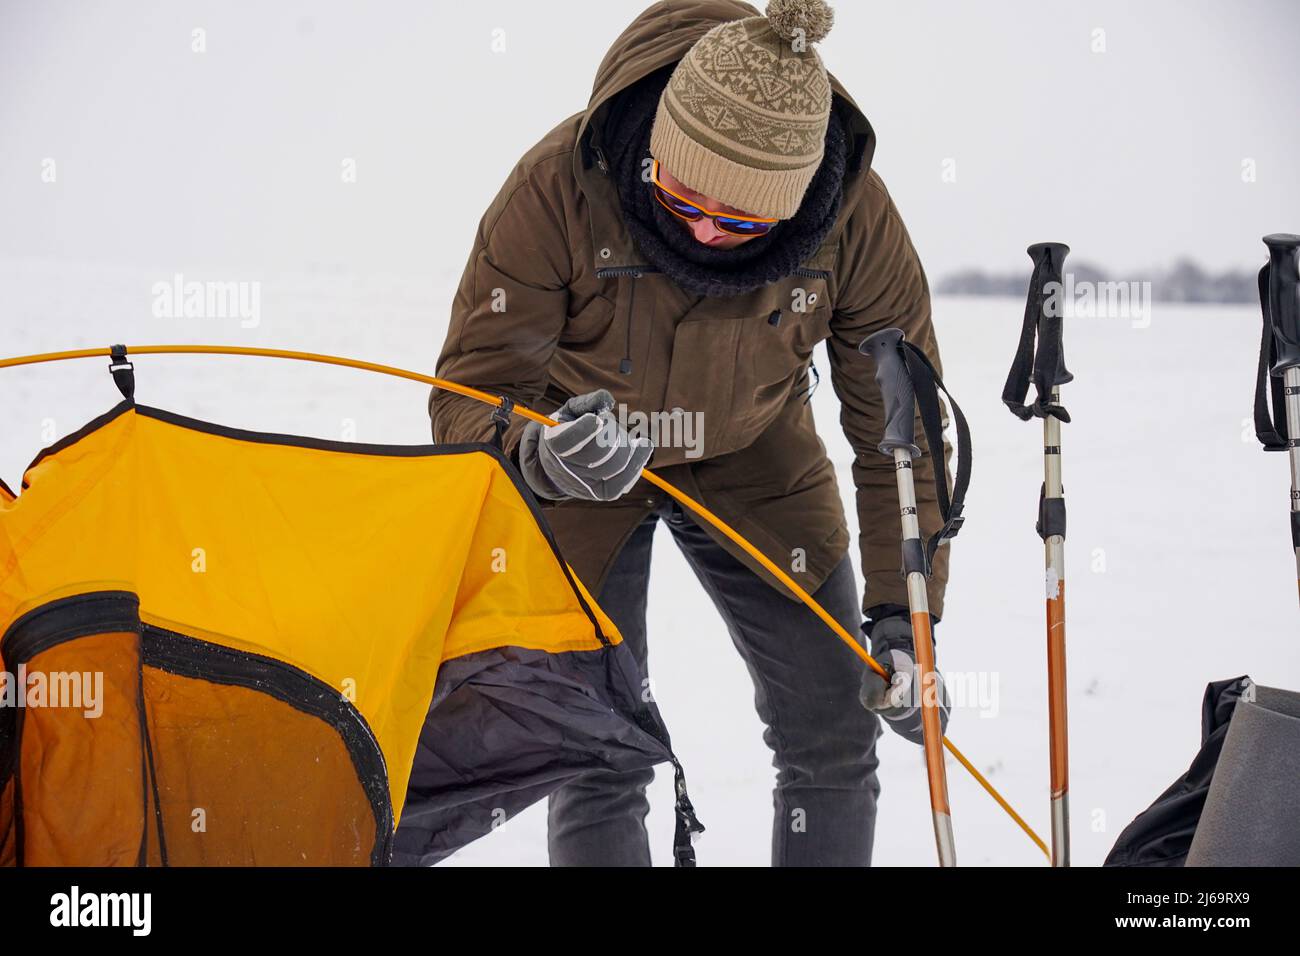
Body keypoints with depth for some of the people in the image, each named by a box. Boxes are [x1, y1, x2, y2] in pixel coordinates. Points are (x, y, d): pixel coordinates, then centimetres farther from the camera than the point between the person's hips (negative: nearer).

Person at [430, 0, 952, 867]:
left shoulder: (853, 215, -27)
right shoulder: (559, 185, -33)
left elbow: (899, 427, -15)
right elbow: (471, 392, -26)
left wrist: (900, 612, -18)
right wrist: (538, 453, -49)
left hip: (755, 456, 2)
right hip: (577, 454, -2)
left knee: (833, 739, 0)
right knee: (597, 757, -6)